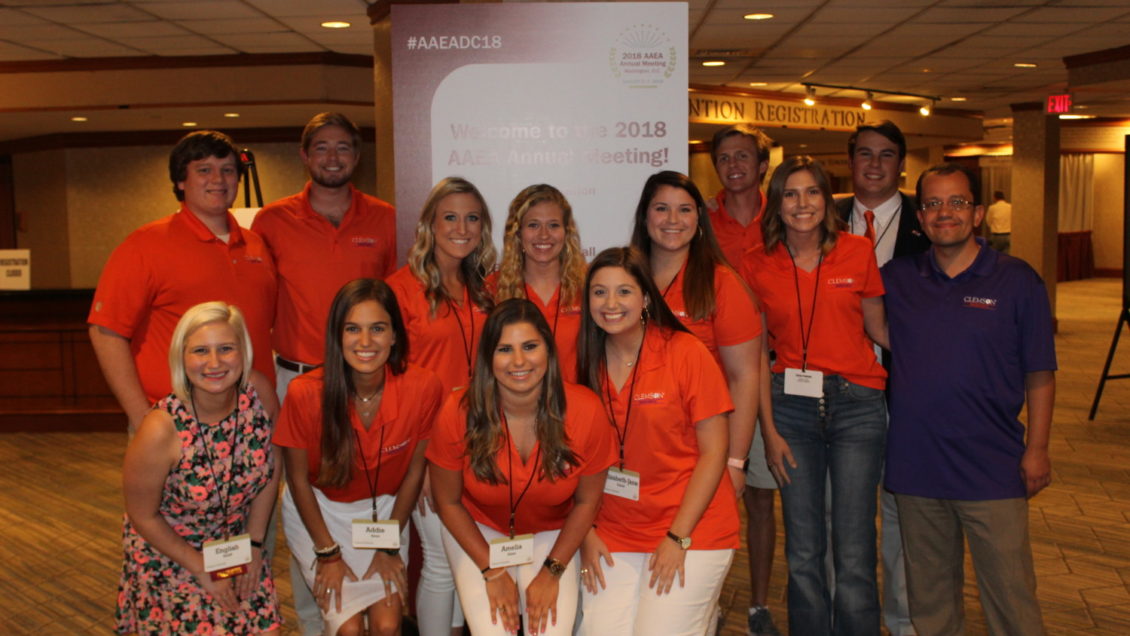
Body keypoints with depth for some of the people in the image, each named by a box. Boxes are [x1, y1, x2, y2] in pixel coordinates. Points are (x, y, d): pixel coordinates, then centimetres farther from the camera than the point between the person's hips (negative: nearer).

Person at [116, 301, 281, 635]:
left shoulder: (259, 392, -18)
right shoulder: (162, 430, -28)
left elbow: (272, 464, -3)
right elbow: (144, 516, -14)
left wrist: (253, 544, -2)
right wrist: (203, 570, -9)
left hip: (236, 544, 4)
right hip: (167, 553, -3)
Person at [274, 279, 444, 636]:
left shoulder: (423, 388, -21)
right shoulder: (306, 393, -25)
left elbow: (414, 470, -7)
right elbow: (299, 479, -11)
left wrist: (390, 545, -3)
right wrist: (328, 553, -8)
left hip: (385, 509, 2)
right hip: (318, 509, -1)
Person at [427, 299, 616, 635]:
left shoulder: (585, 411, -21)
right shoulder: (459, 413, -22)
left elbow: (586, 501, -6)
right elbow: (448, 502, -7)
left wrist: (552, 572, -9)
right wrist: (492, 570, -9)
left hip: (552, 535, 1)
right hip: (477, 532, 0)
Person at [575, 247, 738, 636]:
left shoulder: (687, 353, -9)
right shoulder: (586, 363, 2)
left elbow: (714, 451, -8)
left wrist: (678, 537, -11)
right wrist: (586, 531, 0)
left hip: (692, 530, -3)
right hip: (613, 535, 4)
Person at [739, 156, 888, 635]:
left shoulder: (857, 253, 0)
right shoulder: (757, 266, 2)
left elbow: (877, 329, 11)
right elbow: (756, 355, 4)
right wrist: (769, 430, 1)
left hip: (856, 403, -1)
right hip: (790, 405, 1)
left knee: (853, 555, -1)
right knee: (803, 553, 8)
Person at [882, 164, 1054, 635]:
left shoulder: (1017, 280, -1)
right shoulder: (897, 279, 4)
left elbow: (1039, 375, 0)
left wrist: (1037, 449, -4)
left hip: (992, 468, -2)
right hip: (915, 465, 3)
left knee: (1010, 593, 3)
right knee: (928, 593, 15)